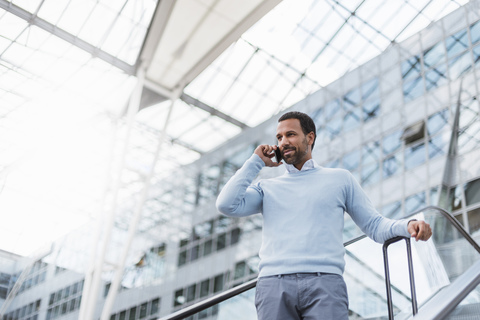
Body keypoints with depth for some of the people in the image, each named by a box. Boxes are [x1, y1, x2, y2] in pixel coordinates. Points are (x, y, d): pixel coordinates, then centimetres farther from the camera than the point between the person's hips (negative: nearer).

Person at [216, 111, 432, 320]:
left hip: (324, 282, -1)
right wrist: (256, 162, 16)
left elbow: (374, 225, 17)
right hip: (274, 284, 1)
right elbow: (227, 205, 7)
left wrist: (408, 226, -5)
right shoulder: (267, 188, 23)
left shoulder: (340, 179, 22)